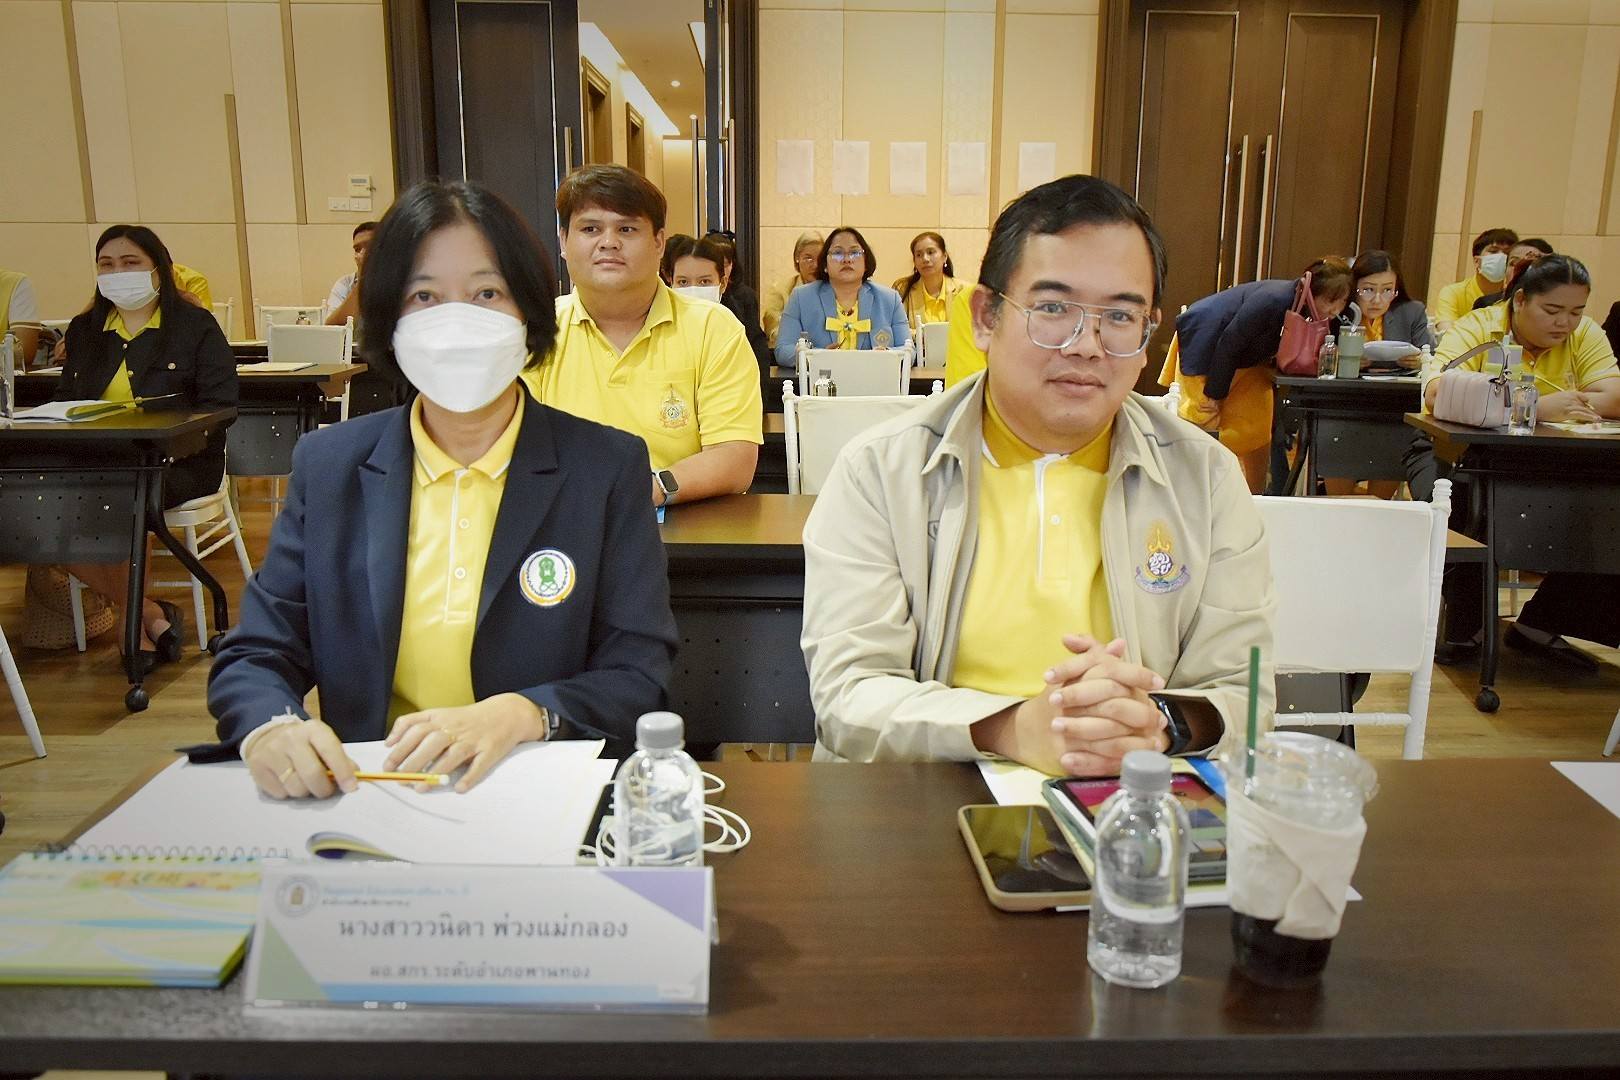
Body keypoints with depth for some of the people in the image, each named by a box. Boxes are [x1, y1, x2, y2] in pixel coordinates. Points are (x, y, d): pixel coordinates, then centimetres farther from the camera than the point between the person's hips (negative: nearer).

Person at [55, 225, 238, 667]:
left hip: (177, 462, -5)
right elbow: (63, 402, 21)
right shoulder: (83, 330, 20)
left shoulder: (195, 325, 4)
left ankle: (136, 622, -11)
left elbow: (219, 407, -5)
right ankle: (150, 615, -11)